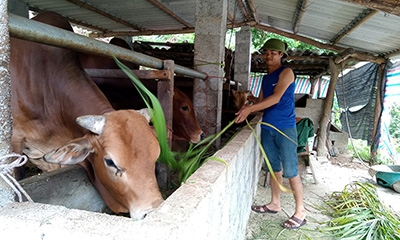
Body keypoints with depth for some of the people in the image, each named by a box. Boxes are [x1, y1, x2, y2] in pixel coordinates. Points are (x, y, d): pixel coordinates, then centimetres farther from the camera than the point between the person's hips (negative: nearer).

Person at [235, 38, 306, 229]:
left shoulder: (286, 72, -6)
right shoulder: (266, 78, 16)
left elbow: (276, 98, -19)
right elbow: (261, 101, 12)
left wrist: (250, 108, -24)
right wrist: (247, 111, -7)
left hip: (285, 128, -7)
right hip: (267, 128, 7)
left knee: (290, 171, -3)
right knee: (274, 168, 15)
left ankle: (300, 212, 9)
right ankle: (275, 204, 28)